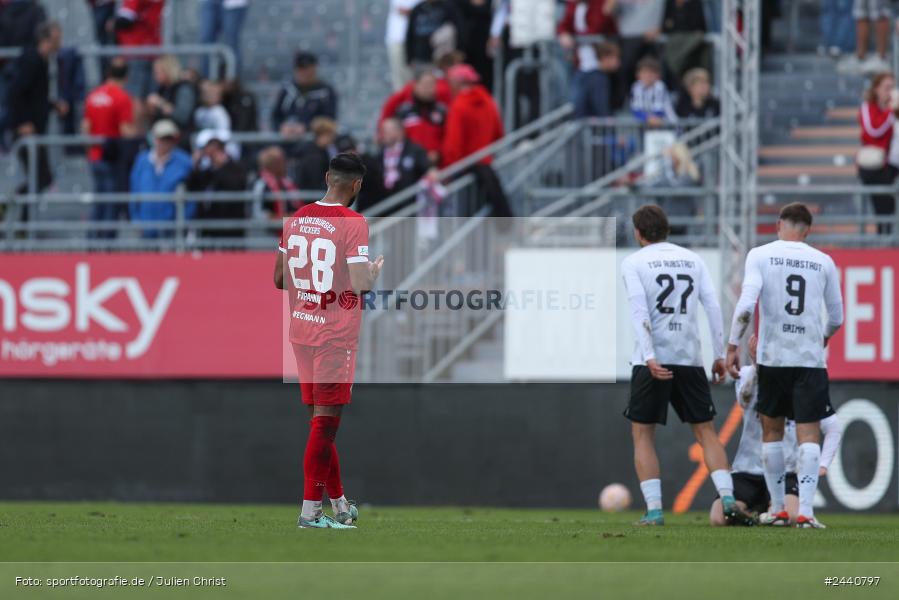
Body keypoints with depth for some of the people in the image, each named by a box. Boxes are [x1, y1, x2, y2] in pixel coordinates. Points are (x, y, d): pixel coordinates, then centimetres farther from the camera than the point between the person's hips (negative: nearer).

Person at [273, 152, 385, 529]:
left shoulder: (296, 219, 6)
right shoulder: (353, 223, -14)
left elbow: (280, 279, 11)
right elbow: (362, 284, -19)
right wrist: (377, 268, 1)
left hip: (301, 329, 7)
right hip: (336, 335, -7)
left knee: (322, 418, 14)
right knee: (326, 420, -3)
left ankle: (339, 503, 24)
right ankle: (310, 509, -4)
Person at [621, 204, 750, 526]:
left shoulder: (633, 263, 2)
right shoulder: (692, 259, 13)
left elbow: (639, 311, -11)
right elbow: (712, 306, 6)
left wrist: (649, 357, -18)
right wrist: (719, 355, 8)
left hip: (653, 360, -3)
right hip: (690, 357, 3)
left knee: (642, 434, 5)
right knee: (706, 431, 9)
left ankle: (654, 510, -5)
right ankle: (728, 499, -6)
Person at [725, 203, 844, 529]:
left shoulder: (760, 255, 0)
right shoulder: (823, 262, 6)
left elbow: (746, 303, -13)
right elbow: (836, 317, 12)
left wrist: (733, 347, -7)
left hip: (772, 356, 0)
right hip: (811, 358, 0)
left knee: (772, 431, 15)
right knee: (808, 434, -1)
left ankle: (778, 508, 18)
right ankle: (805, 511, -14)